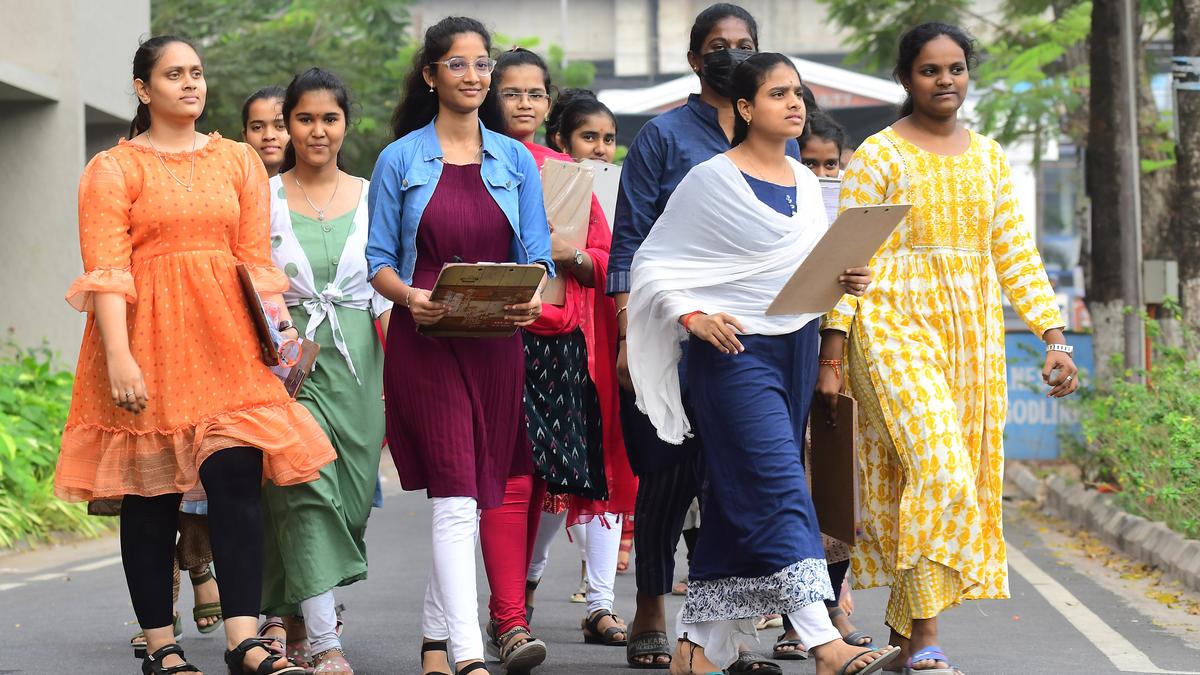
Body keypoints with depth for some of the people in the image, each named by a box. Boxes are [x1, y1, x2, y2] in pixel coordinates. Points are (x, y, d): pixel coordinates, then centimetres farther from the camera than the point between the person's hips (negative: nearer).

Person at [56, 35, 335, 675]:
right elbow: (105, 269, -7)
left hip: (227, 339, 3)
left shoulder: (238, 161, 15)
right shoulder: (114, 169, 2)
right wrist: (118, 356, -17)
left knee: (237, 477, -11)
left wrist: (280, 332, -1)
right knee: (150, 495, 1)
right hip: (147, 341, -3)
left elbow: (257, 259, 13)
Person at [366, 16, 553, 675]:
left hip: (496, 343, 3)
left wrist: (533, 297, -13)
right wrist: (408, 296, -18)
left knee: (477, 490, 8)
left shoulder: (515, 160, 10)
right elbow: (379, 258, 3)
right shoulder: (401, 159, 3)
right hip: (425, 342, -3)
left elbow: (536, 255, 9)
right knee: (455, 492, -14)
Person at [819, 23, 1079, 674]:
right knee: (936, 468, -19)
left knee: (964, 474, 4)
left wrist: (1054, 338, 4)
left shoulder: (988, 156, 12)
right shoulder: (878, 155, -2)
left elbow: (1017, 255, 12)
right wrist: (832, 354, -10)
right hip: (897, 327, -5)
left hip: (973, 335, 6)